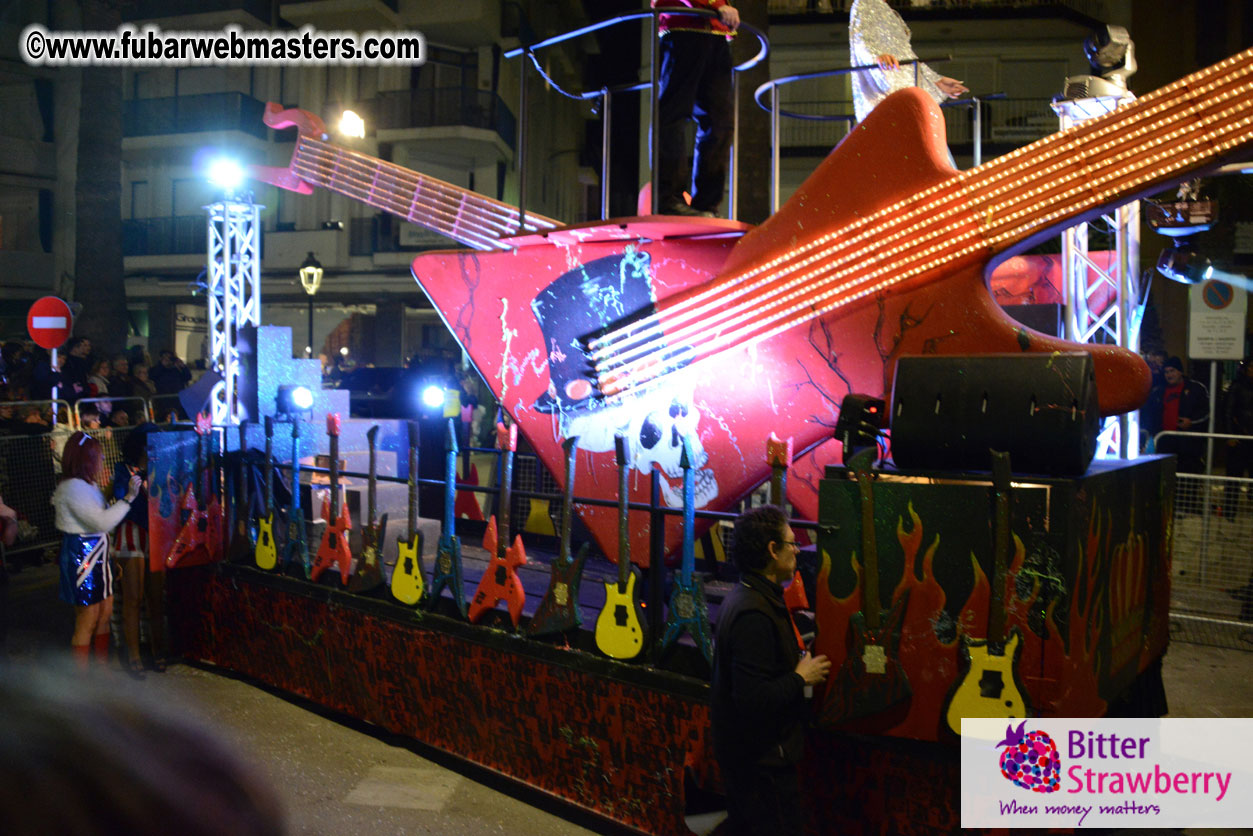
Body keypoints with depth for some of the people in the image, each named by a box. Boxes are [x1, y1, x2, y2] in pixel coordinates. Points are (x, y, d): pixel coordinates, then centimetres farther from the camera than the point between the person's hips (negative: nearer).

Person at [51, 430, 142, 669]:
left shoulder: (86, 485, 14)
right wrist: (128, 497, -24)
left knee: (105, 614, 15)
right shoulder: (73, 487, -19)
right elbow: (102, 522, -25)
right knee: (87, 622, -1)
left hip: (96, 557, 10)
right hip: (81, 558, -10)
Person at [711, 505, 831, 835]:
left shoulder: (744, 597, 6)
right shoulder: (755, 615, -27)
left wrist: (795, 661, 7)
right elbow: (753, 699, -31)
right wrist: (801, 678, -18)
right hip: (763, 759, -10)